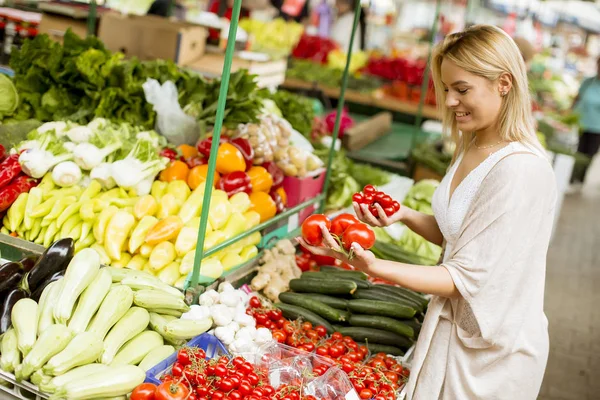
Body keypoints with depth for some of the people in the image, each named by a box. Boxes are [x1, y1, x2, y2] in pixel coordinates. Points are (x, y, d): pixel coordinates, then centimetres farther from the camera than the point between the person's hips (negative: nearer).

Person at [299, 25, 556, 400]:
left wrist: (375, 267, -33)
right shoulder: (473, 148, 2)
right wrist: (404, 215, -5)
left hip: (493, 348, -8)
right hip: (452, 321, 8)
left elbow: (470, 277, -25)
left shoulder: (521, 169, -25)